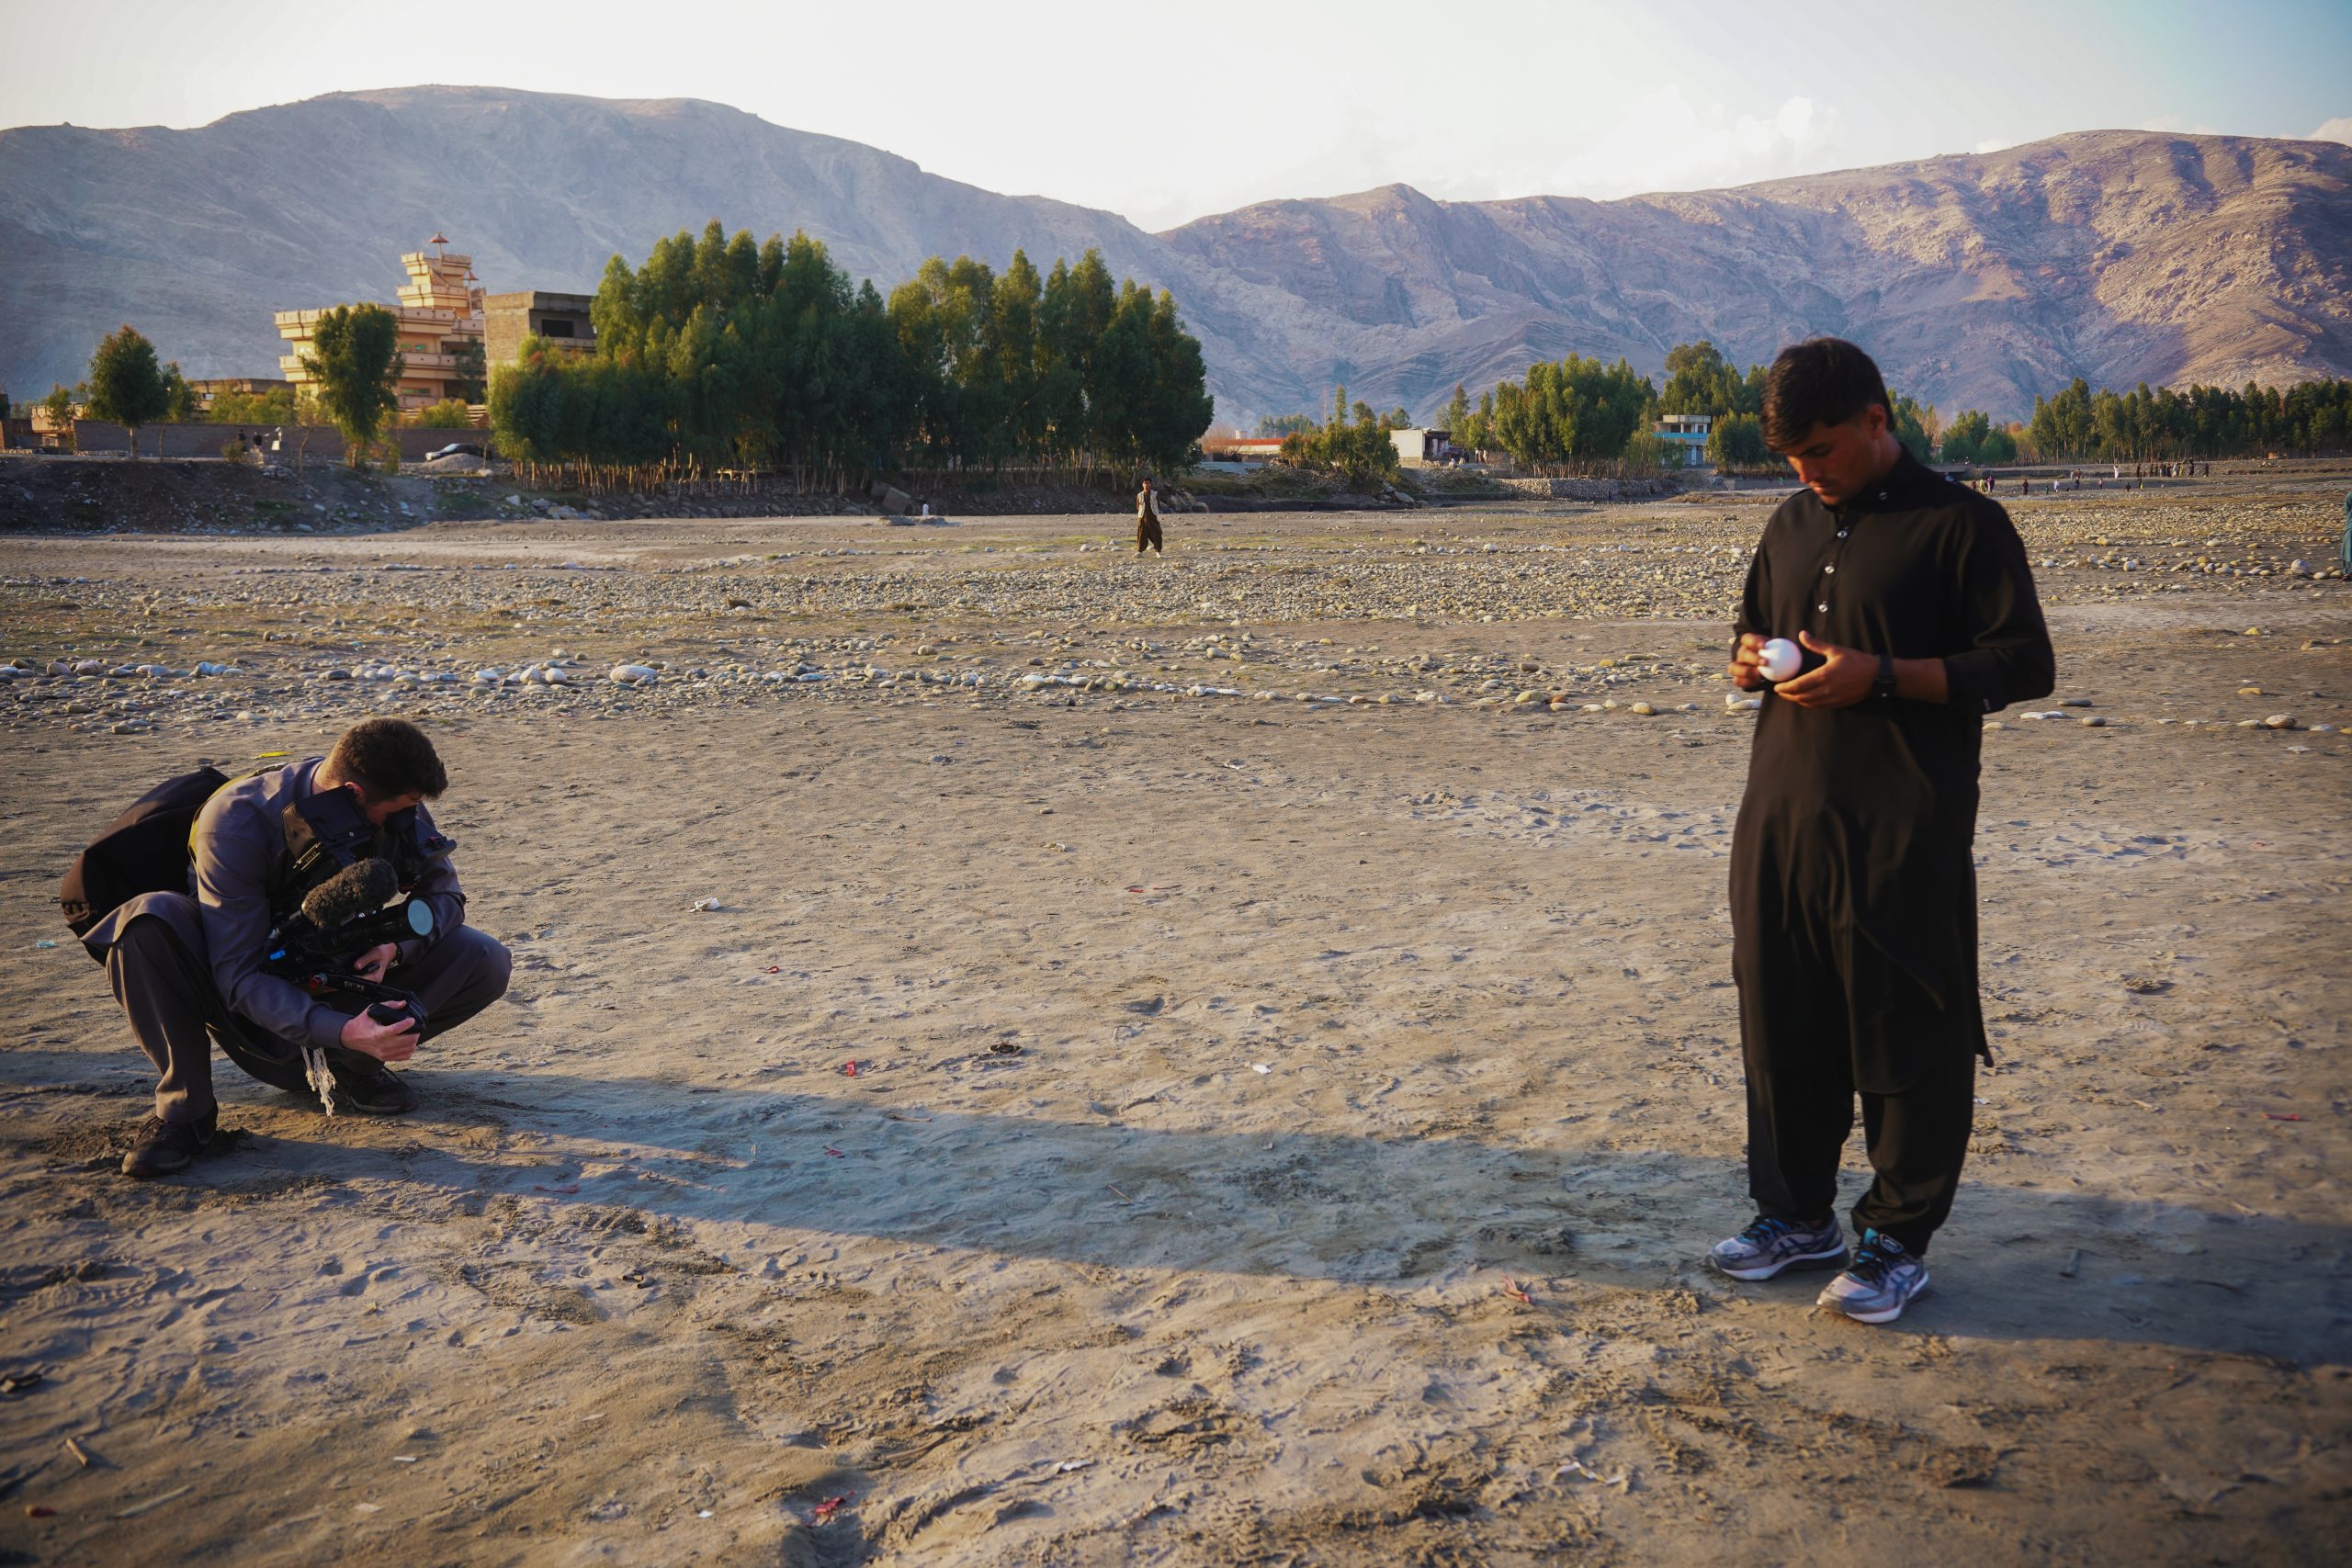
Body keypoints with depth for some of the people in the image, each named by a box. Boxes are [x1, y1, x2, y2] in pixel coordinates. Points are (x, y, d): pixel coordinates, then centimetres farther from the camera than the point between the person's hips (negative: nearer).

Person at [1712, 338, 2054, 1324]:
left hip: (1903, 835, -7)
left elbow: (2025, 663, -9)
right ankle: (1799, 1214, 29)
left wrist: (1881, 675, -19)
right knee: (1780, 1022, 13)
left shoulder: (1960, 524, -6)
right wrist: (1750, 660, 3)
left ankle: (1898, 1241, 16)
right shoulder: (1792, 525, 15)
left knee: (1907, 1038, 2)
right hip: (1781, 823, 7)